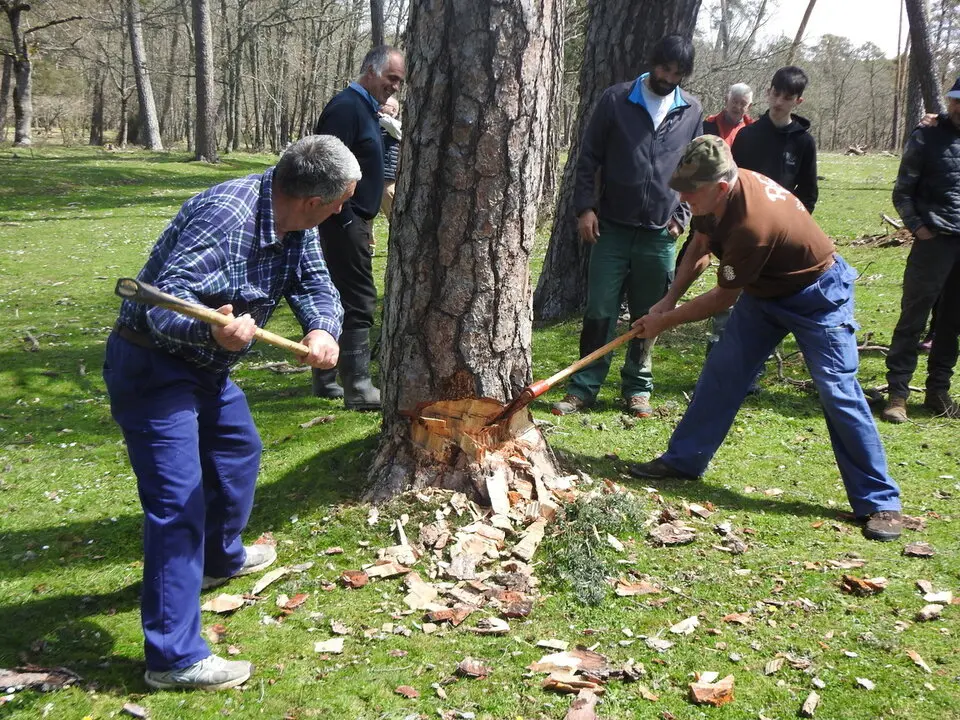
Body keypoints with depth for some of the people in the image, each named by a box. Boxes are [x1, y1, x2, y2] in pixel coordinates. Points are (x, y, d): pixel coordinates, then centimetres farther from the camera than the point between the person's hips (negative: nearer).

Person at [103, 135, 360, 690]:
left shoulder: (297, 224, -1)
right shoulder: (224, 216, -30)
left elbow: (316, 284, -3)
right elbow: (165, 303, -33)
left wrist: (324, 331, -25)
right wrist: (214, 331, -54)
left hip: (205, 366, 10)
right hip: (152, 365, -10)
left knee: (239, 450, 28)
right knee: (178, 501, -13)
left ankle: (221, 557, 53)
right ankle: (175, 656, -7)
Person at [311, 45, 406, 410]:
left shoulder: (366, 108, 18)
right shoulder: (346, 106, -14)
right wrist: (350, 222, -20)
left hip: (351, 222, 10)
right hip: (344, 223, -10)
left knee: (338, 300, 14)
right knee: (359, 302, -9)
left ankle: (326, 380, 23)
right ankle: (358, 389, -6)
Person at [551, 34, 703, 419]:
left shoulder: (692, 112, 6)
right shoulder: (615, 100, -1)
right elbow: (589, 157, 1)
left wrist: (681, 215, 4)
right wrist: (585, 207, -7)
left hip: (659, 234, 2)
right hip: (612, 228, -2)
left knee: (648, 316, 8)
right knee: (599, 311, 0)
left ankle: (638, 387, 21)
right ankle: (584, 387, 10)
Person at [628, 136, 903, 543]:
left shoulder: (752, 224, -38)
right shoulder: (715, 197, -13)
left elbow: (723, 298, -24)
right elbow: (700, 247, 7)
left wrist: (664, 321, -13)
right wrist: (669, 300, -3)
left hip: (817, 297, -9)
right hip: (765, 290, 9)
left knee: (839, 392, -12)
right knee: (721, 372, 6)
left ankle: (879, 503, -4)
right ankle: (684, 460, 18)